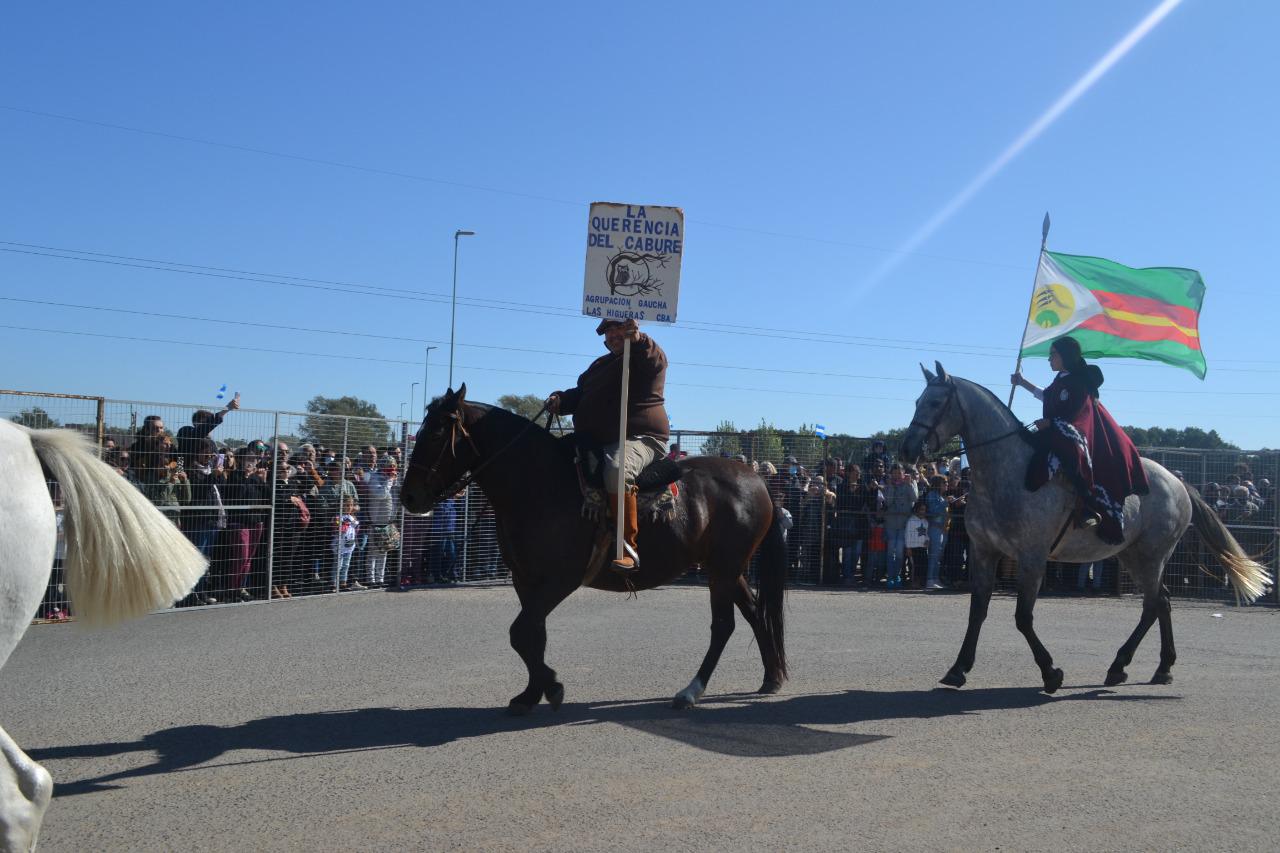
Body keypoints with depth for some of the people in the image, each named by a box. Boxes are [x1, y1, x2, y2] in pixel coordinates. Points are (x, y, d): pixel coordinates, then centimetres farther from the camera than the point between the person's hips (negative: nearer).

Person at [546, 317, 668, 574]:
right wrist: (561, 400, 4)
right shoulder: (600, 365, 26)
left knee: (617, 470, -39)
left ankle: (628, 548, -39)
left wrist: (638, 340, -41)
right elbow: (580, 393, 26)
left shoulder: (644, 356, 2)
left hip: (641, 439, -9)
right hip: (595, 441, 9)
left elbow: (654, 359, -21)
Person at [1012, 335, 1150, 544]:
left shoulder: (1079, 381, -11)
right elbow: (1046, 396, 35)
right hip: (1055, 434, 10)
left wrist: (1049, 422, -22)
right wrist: (1023, 383, 38)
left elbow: (1074, 414, -18)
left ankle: (1090, 507, -32)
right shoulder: (1061, 380, 16)